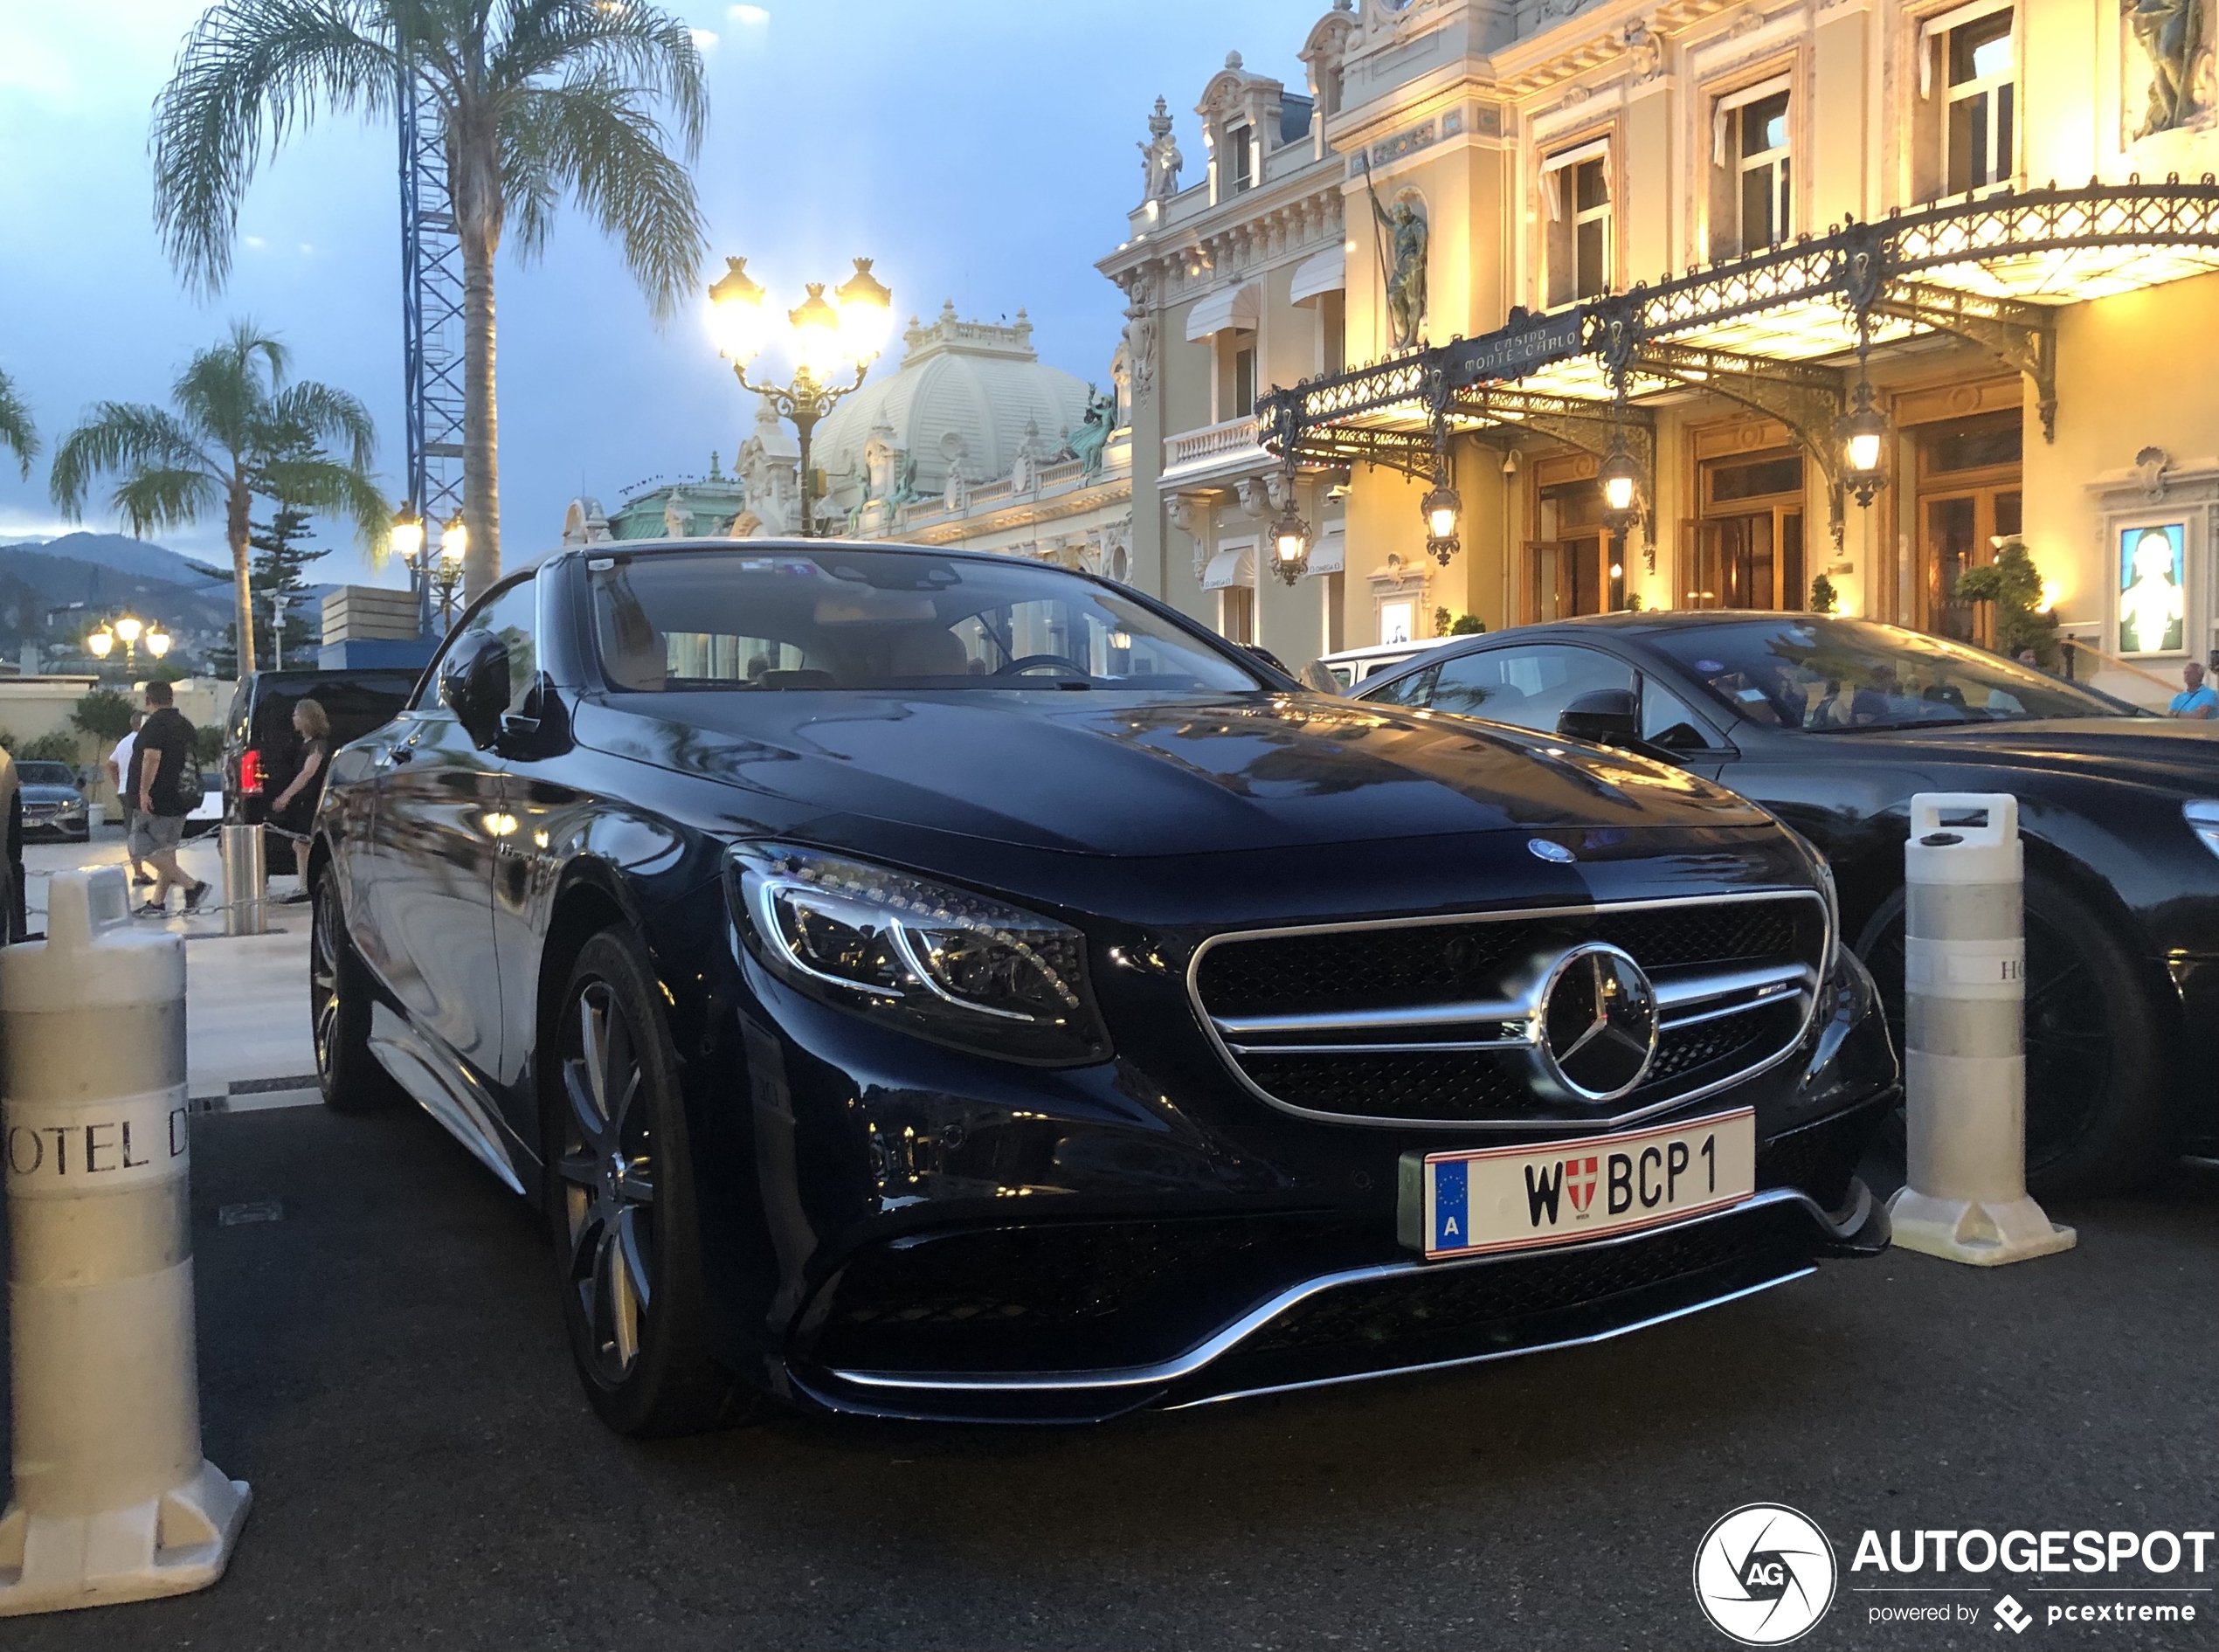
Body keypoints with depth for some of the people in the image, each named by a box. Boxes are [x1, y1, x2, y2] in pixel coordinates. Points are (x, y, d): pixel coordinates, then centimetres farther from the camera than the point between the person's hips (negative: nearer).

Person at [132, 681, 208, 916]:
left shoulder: (155, 724, -14)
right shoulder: (185, 725, 14)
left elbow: (152, 757, -26)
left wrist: (144, 790, -26)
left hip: (159, 799, -9)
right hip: (182, 799, 9)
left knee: (145, 848, -7)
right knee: (166, 849, 14)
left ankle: (192, 886, -16)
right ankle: (158, 901, 17)